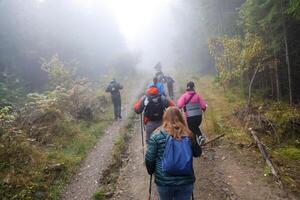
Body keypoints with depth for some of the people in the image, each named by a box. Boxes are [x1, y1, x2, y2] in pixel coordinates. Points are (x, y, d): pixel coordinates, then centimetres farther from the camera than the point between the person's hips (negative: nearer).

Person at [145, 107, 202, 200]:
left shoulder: (157, 135, -10)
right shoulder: (188, 135, -5)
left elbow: (149, 159, -7)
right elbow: (198, 153, 9)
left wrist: (151, 171, 12)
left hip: (164, 181, -1)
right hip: (186, 181, 1)